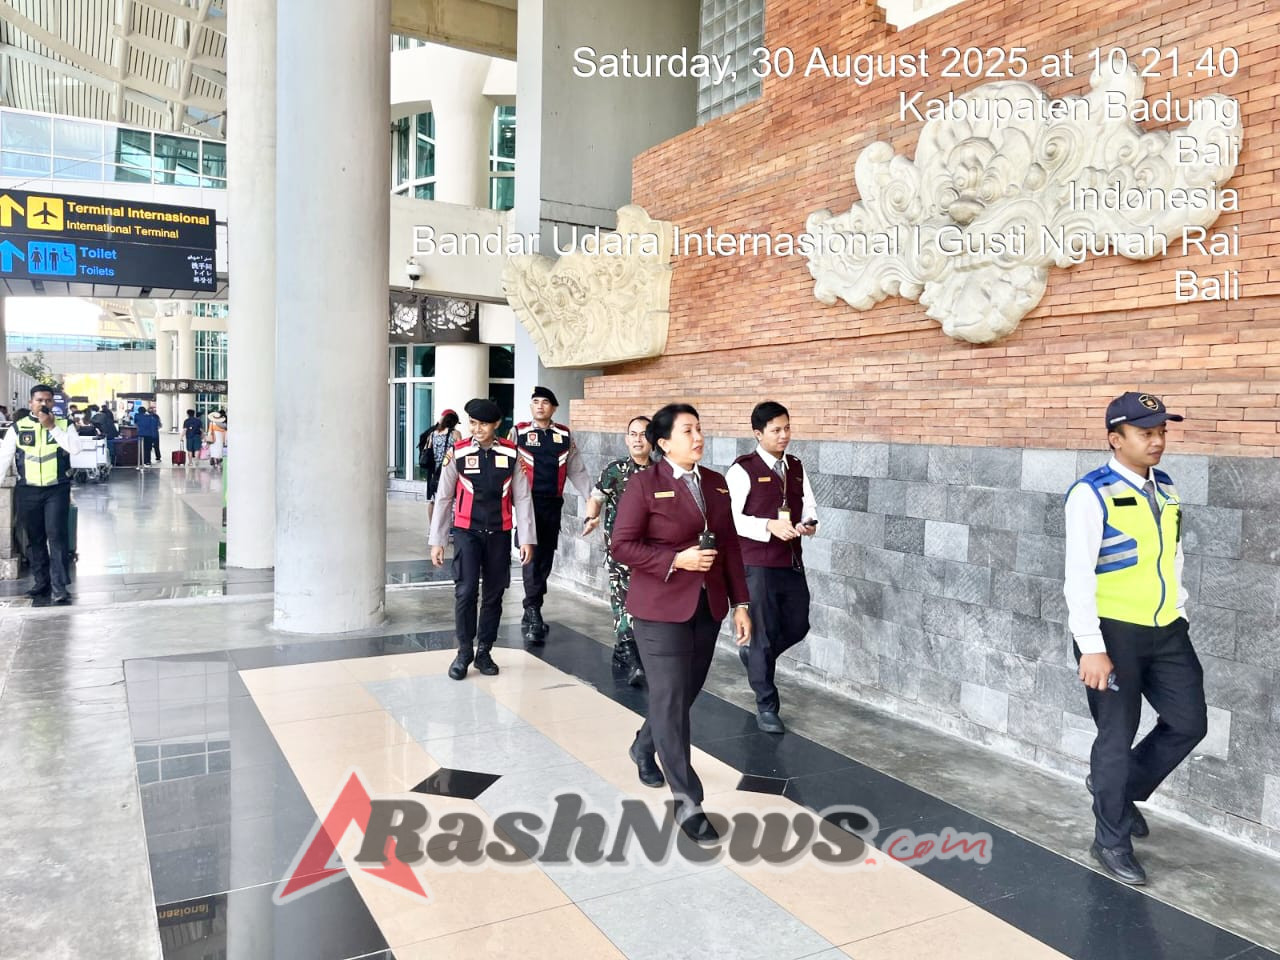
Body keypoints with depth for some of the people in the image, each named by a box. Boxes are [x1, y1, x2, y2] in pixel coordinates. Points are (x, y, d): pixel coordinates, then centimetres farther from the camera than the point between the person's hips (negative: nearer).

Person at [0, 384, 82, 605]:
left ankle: (59, 587, -5)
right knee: (34, 539, 11)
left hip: (57, 490, -2)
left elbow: (75, 448, -14)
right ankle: (41, 583, 24)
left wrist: (52, 427, -16)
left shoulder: (63, 425, 3)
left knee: (56, 536, -7)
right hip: (27, 491, 2)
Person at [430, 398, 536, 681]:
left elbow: (522, 498, 1)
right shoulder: (458, 453, -5)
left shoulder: (511, 454, -2)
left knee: (494, 594, 9)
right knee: (465, 592, -8)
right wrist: (436, 541, 0)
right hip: (466, 533, -2)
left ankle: (484, 652, 23)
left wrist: (527, 539, -2)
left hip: (499, 534, 2)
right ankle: (464, 653, 10)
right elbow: (443, 498, 0)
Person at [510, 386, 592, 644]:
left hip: (553, 504, 3)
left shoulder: (565, 435, 8)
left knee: (546, 557, 8)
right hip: (528, 503, -3)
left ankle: (531, 611, 20)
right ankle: (533, 614, -1)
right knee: (532, 555, -6)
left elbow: (576, 471, 9)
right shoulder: (518, 432, 0)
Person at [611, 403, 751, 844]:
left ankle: (644, 747, 45)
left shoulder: (716, 483, 9)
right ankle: (687, 803, 6)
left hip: (708, 607, 6)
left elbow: (731, 546, 10)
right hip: (662, 608, -6)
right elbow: (622, 545, -11)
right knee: (670, 699, -4)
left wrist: (740, 603, 7)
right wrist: (676, 560, -19)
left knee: (686, 692, 16)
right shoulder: (644, 484, -8)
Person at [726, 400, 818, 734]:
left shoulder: (797, 468, 9)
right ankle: (766, 706, 18)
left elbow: (809, 506, 13)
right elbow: (730, 519, -15)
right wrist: (769, 526, -26)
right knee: (764, 633, 3)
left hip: (792, 562, 6)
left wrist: (809, 523, -10)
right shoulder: (742, 470, -11)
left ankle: (754, 655, 42)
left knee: (797, 626, 13)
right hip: (757, 564, -6)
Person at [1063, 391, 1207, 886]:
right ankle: (1111, 840, 26)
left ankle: (1121, 789, 36)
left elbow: (1174, 558, 17)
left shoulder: (1165, 490, 7)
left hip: (1166, 630, 7)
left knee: (1189, 723, 11)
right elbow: (1078, 576, -19)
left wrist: (1179, 614, 13)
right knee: (1117, 736, 5)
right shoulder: (1091, 494, -16)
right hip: (1115, 633, -7)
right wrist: (1091, 648, -21)